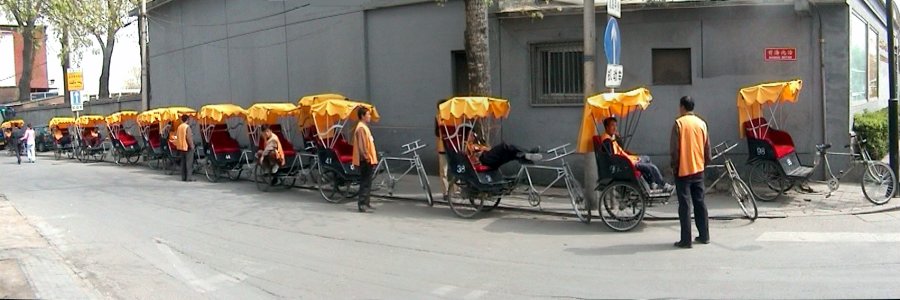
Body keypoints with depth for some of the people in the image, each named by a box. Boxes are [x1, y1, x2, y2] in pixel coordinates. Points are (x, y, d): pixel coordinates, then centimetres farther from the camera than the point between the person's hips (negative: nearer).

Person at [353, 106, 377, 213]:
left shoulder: (364, 127, 17)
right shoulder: (361, 128, -16)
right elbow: (362, 146, -21)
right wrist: (367, 158, -20)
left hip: (368, 159, 10)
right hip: (365, 160, -10)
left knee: (367, 182, 14)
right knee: (365, 182, -8)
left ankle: (365, 202, 20)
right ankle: (362, 203, -7)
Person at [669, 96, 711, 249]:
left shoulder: (679, 123, -10)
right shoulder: (701, 123, 5)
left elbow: (674, 148, -13)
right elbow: (707, 148, 9)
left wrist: (674, 165, -1)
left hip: (683, 170, -5)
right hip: (698, 169, 5)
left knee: (684, 205, -3)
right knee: (700, 203, 14)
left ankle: (686, 240, -3)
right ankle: (704, 236, 18)